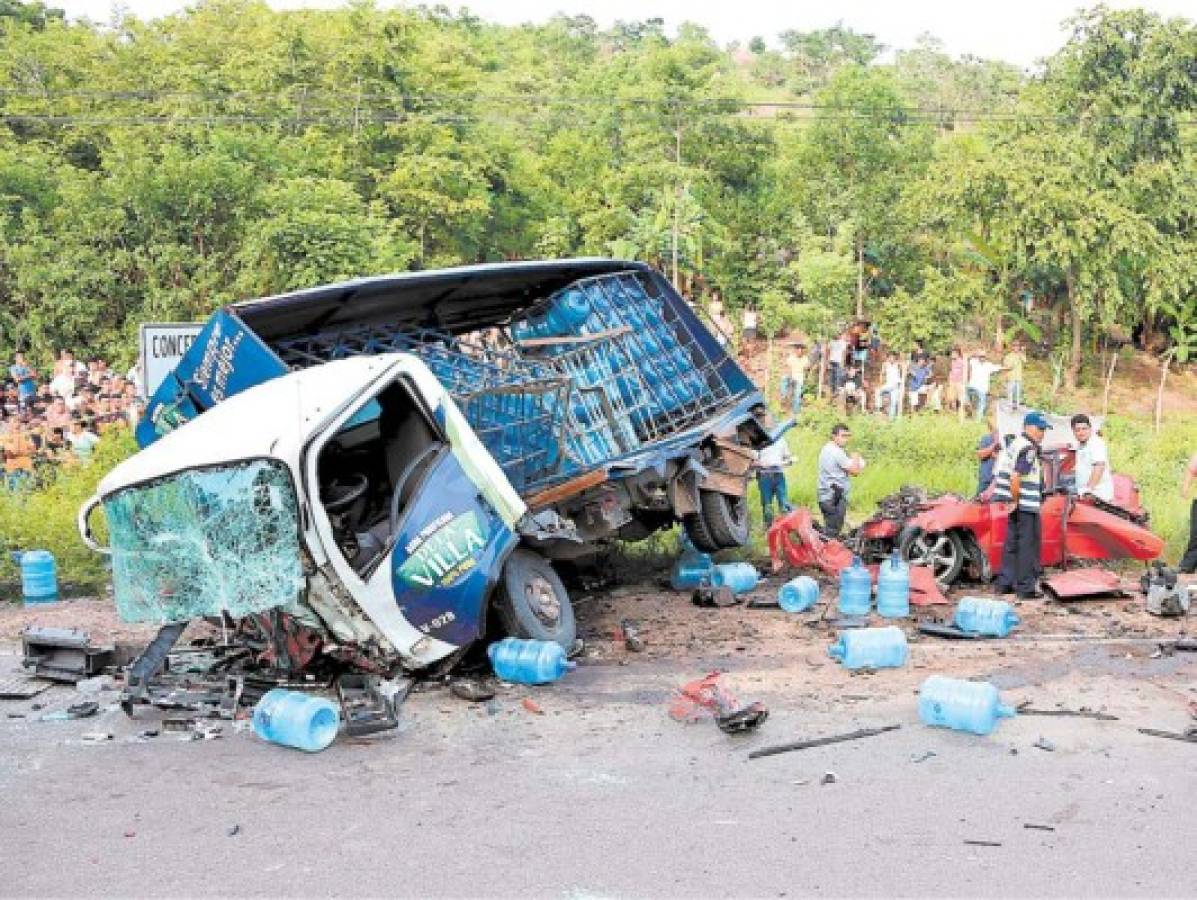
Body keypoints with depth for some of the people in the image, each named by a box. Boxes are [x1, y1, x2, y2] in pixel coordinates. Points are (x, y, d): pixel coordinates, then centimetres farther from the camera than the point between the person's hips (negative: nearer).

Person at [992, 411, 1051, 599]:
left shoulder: (1017, 444, 15)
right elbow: (1015, 477, -26)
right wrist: (1015, 500, -18)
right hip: (1026, 506, -10)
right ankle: (1026, 588, 1)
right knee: (1029, 545, -3)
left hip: (1018, 505, 10)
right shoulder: (1028, 449, -17)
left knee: (1012, 543, 15)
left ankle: (1005, 583, 20)